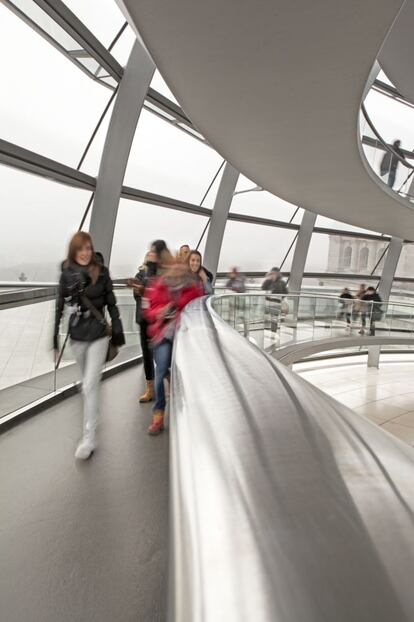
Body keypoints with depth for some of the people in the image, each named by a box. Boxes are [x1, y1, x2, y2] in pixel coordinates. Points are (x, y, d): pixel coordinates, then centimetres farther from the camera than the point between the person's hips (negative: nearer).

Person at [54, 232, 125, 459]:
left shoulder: (102, 273, -4)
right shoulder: (66, 275, 0)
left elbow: (111, 304, 0)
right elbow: (59, 308, 3)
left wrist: (117, 334, 0)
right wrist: (55, 341, 3)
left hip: (99, 334, -2)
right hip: (76, 335, 3)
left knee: (90, 385, -7)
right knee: (87, 381, 20)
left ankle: (88, 438, -1)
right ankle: (92, 412, 46)